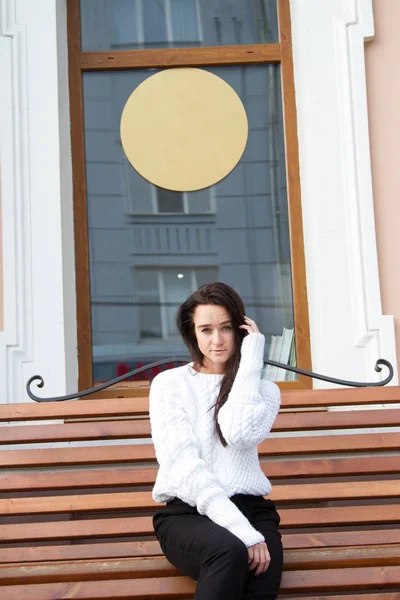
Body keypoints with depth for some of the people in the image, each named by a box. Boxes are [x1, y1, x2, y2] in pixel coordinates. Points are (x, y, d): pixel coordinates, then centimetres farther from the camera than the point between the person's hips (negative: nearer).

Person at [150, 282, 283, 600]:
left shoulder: (263, 389, 15)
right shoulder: (169, 383, 7)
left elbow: (241, 435, -10)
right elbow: (182, 463, -8)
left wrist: (250, 357, -2)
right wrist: (239, 527, -20)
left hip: (249, 508, 2)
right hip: (186, 513, -2)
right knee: (229, 551, -36)